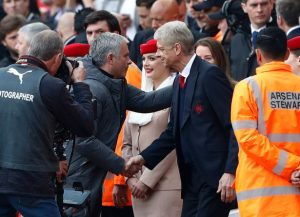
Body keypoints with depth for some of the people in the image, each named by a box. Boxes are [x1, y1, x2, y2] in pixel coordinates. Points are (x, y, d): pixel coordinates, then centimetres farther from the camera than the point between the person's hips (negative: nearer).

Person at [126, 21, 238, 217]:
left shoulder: (210, 74, -12)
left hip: (215, 177, -9)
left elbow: (234, 125, -16)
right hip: (192, 179, 9)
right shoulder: (180, 81, 17)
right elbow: (173, 131, 21)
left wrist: (230, 172, -22)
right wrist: (144, 158, 10)